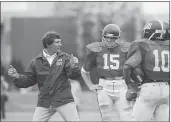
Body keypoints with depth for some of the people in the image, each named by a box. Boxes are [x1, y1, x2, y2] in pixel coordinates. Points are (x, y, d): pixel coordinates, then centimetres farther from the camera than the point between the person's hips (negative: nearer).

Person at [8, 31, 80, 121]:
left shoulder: (65, 58, 1)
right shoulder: (36, 62, 4)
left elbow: (73, 75, -8)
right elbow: (28, 80, 9)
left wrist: (74, 66, -29)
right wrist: (17, 77, -10)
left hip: (64, 100, -1)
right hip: (44, 102, 1)